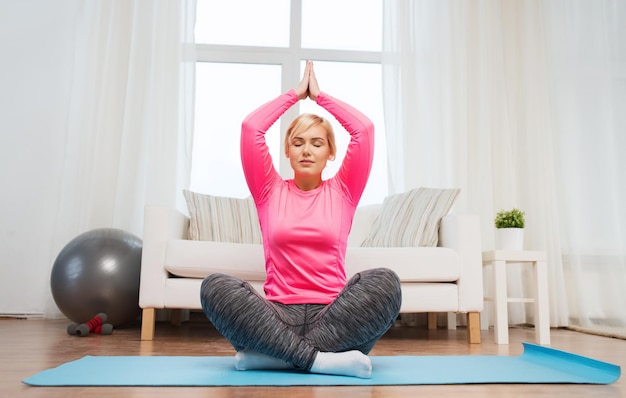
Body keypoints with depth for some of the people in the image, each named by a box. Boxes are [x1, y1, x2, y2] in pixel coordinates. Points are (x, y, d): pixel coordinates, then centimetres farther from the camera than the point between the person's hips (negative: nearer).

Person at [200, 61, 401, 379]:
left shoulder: (342, 192, 12)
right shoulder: (270, 192, 12)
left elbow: (364, 128, 2)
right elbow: (251, 127, 3)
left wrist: (319, 95, 14)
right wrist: (295, 93, 15)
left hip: (331, 316, 0)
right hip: (279, 315, 0)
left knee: (384, 280, -30)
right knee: (216, 286, -27)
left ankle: (272, 353, -27)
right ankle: (321, 359, -31)